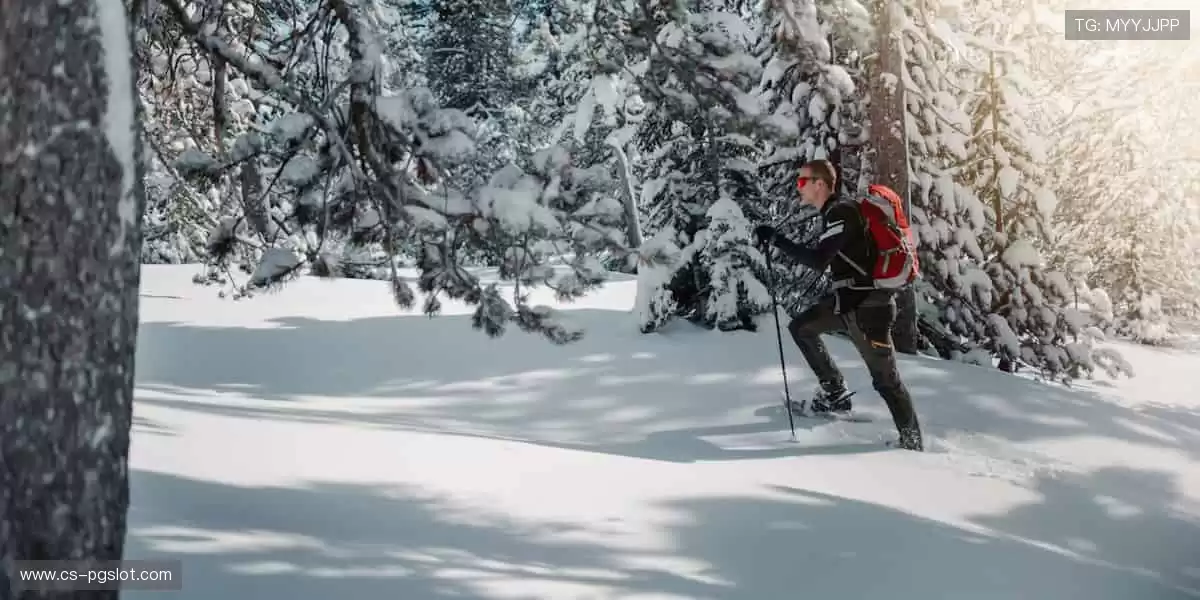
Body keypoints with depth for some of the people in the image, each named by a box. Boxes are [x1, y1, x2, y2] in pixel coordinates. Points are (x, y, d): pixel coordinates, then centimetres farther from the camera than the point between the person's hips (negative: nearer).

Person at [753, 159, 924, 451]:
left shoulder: (840, 212, -18)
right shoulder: (836, 211, 12)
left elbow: (819, 260, -25)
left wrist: (776, 240, -22)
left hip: (867, 306, -10)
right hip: (848, 299, 10)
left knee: (885, 378, -4)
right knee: (800, 327, 16)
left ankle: (912, 441, 3)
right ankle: (834, 392, 17)